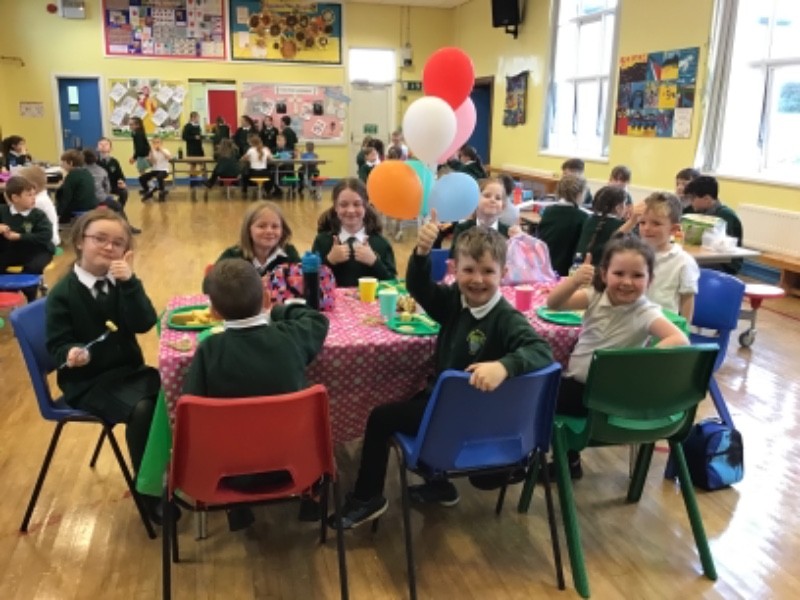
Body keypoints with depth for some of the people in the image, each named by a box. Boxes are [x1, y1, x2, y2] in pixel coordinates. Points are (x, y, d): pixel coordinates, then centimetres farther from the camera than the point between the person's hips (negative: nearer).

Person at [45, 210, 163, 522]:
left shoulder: (121, 282, 4)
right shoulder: (62, 294, -7)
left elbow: (144, 324, -11)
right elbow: (57, 345, -7)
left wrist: (130, 282, -21)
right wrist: (71, 354, -30)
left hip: (128, 369, 5)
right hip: (86, 380, -5)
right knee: (141, 409, -29)